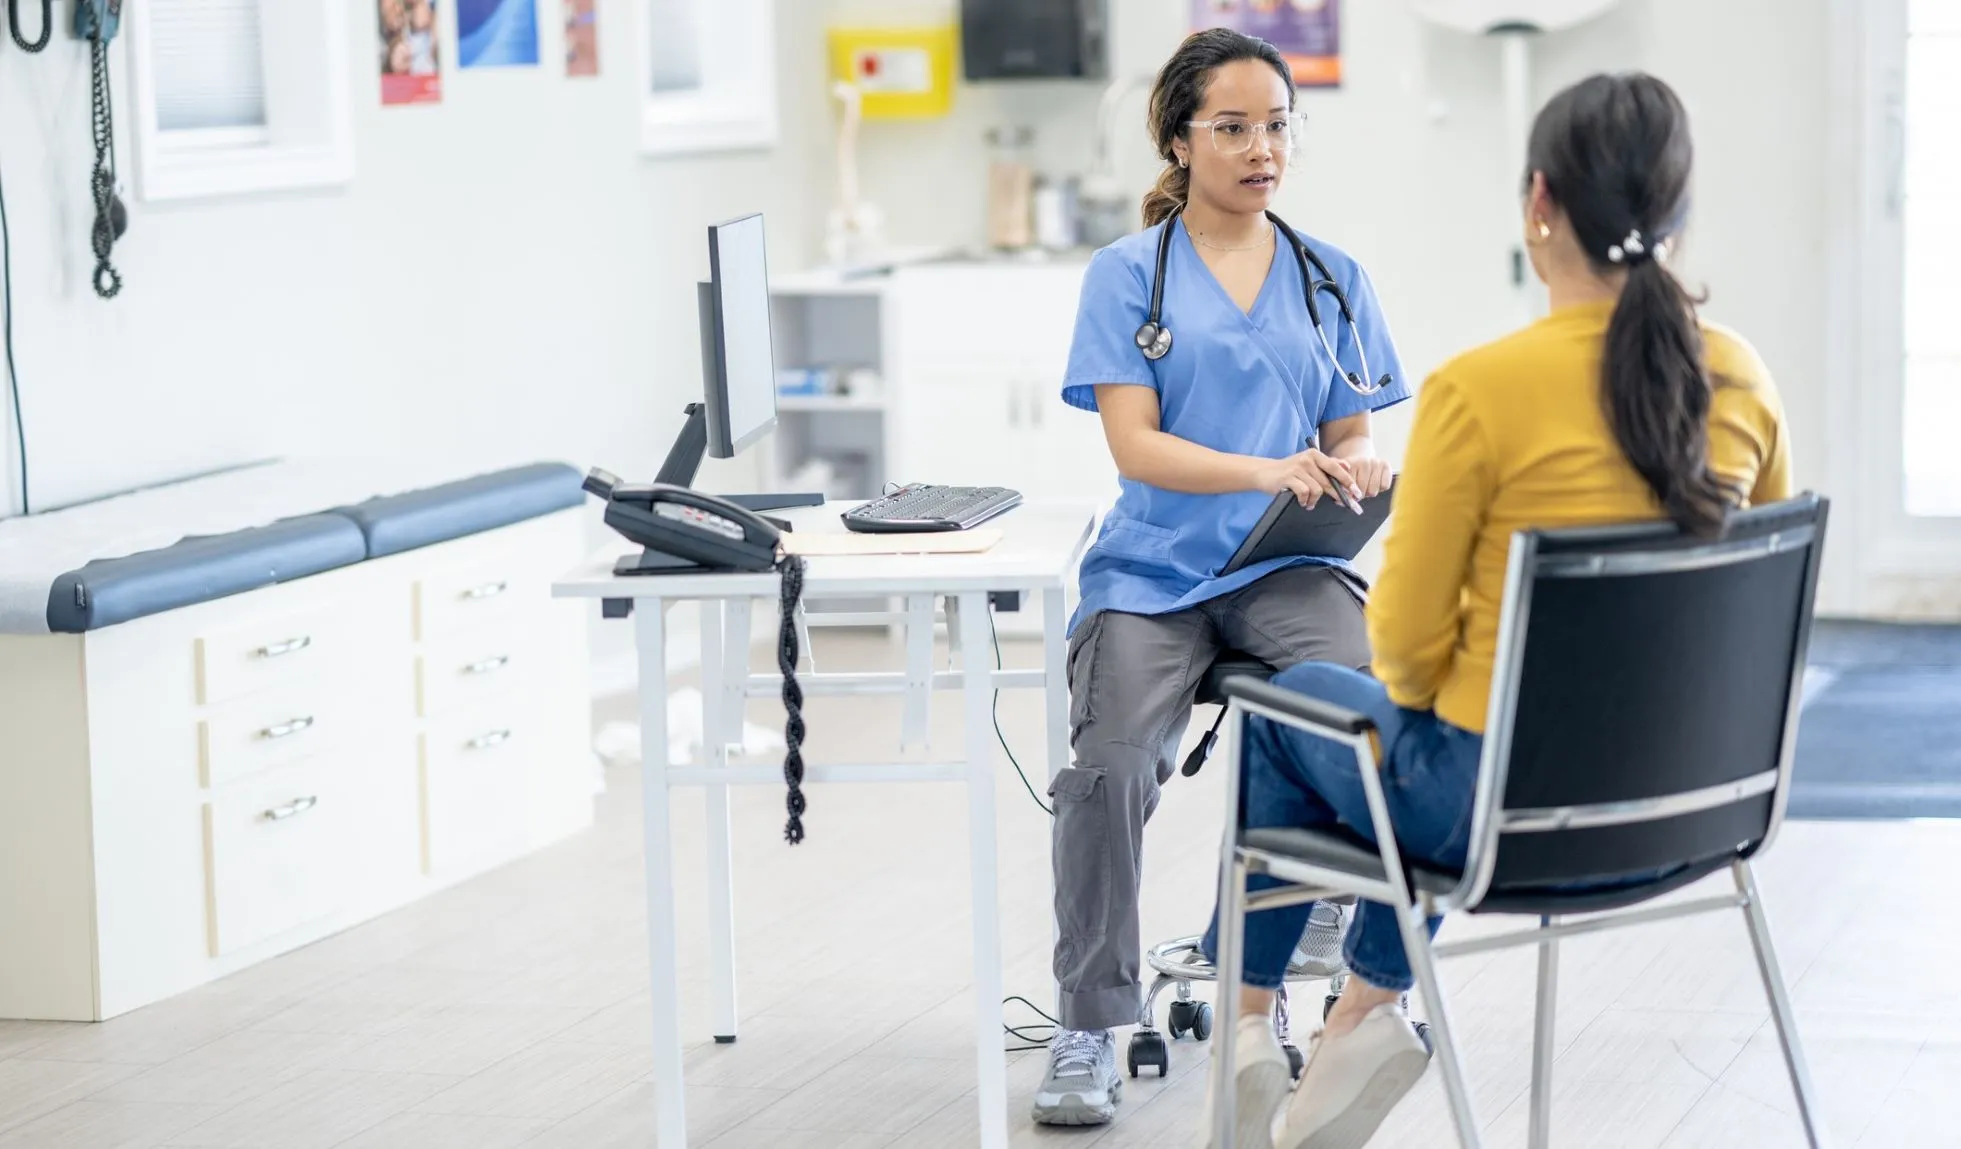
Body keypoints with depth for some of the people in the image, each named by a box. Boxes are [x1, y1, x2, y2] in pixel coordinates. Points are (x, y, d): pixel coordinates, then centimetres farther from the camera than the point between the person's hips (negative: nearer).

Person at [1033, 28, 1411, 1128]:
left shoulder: (1333, 278, 15)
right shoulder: (1130, 273, 5)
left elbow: (1353, 434, 14)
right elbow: (1136, 446, -5)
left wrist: (1359, 468, -12)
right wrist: (1268, 472, -22)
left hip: (1286, 564, 2)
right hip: (1155, 569, -2)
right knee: (1112, 765, -29)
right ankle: (1091, 1025, -12)